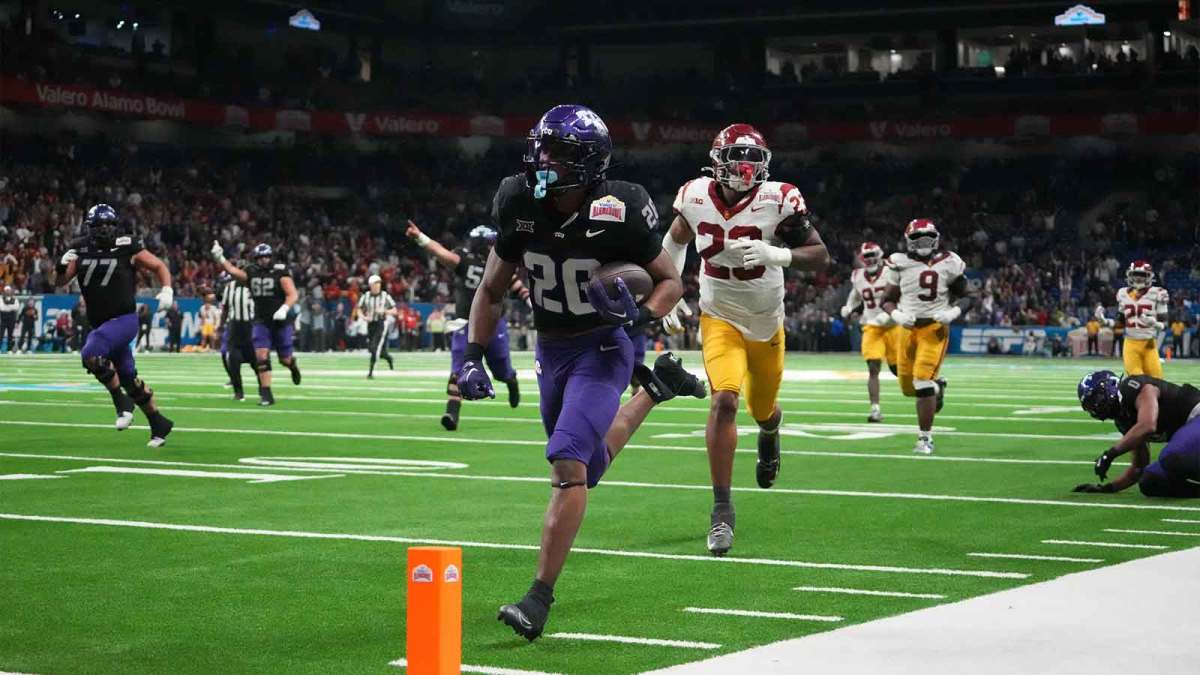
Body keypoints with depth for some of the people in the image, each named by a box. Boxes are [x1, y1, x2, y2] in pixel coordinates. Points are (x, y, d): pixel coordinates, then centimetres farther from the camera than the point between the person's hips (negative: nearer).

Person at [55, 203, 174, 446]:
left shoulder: (128, 249, -8)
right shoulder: (82, 253, 3)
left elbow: (159, 267, 3)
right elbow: (61, 281, 7)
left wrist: (166, 290, -12)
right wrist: (62, 265, -13)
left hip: (123, 319, -6)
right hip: (99, 324, 6)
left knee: (91, 355, -28)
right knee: (129, 378, 12)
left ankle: (122, 403, -11)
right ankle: (159, 424, 27)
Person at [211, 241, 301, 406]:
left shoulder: (280, 272, -9)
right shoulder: (251, 272, 4)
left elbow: (293, 294, -15)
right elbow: (233, 271, -9)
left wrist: (284, 309, -31)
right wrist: (220, 258, -25)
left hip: (281, 321, -3)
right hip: (261, 322, 3)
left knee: (285, 359, 7)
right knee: (261, 357, -9)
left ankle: (293, 365, 45)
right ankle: (266, 395, -4)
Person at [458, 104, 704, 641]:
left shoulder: (616, 214, -21)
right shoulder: (521, 209, -10)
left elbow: (670, 282, -7)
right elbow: (492, 290, 3)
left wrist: (640, 316, -26)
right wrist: (472, 358, -5)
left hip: (601, 350, -6)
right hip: (550, 350, 6)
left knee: (570, 464, -21)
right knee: (589, 467, 20)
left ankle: (540, 597, -18)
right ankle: (656, 388, 45)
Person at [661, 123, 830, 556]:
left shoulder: (777, 201, -20)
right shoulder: (696, 197, -13)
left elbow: (821, 257, -18)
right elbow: (675, 241, 9)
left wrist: (774, 254, -34)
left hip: (765, 323, 1)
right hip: (719, 317, 0)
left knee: (763, 409, 18)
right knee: (724, 399, -22)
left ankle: (770, 432, 60)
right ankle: (722, 509, -15)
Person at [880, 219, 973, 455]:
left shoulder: (949, 264, -2)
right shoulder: (900, 264, 0)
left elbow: (965, 297, 7)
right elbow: (888, 300, 7)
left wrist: (953, 312, -13)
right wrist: (897, 315, -14)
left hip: (935, 328, -3)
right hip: (908, 328, 3)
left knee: (922, 382, -16)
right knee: (908, 388, 8)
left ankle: (925, 439, -4)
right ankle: (936, 387, 43)